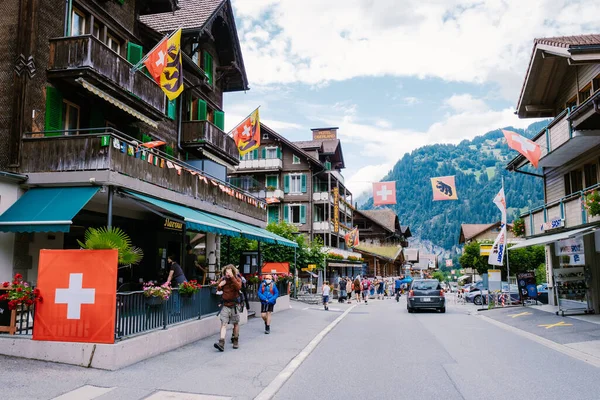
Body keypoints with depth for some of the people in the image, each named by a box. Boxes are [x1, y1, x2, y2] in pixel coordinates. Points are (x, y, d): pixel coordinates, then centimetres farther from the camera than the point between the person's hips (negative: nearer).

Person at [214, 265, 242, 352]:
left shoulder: (237, 279, -5)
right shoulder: (223, 279, 3)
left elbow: (238, 287, -27)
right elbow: (218, 289, 18)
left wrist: (232, 277, -33)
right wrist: (219, 285, -6)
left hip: (234, 305, -1)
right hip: (225, 305, 2)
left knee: (236, 323, 11)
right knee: (223, 323, -10)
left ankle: (235, 341, 29)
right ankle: (221, 343, -18)